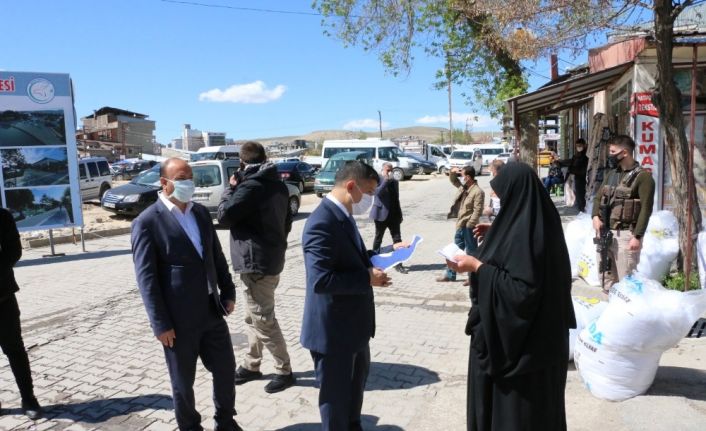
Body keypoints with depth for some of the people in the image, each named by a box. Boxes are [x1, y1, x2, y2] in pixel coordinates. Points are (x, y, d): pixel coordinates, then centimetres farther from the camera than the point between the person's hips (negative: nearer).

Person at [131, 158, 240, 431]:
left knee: (226, 370, 15)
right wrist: (160, 324, -14)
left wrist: (228, 292, 9)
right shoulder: (147, 222, -12)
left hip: (212, 312, 6)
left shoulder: (201, 213, 7)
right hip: (179, 320, -5)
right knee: (183, 381, 12)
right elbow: (146, 278, -13)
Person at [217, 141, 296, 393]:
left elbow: (224, 215, -12)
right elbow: (287, 221, 15)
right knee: (255, 317, 18)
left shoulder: (250, 186, -18)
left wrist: (230, 188, 0)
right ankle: (251, 365, 29)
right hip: (272, 257, 9)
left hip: (256, 261, -9)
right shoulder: (278, 185, 9)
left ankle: (284, 371, 9)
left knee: (263, 320, 0)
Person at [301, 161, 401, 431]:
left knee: (357, 379, 30)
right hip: (332, 330, -11)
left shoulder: (343, 216, 6)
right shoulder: (322, 222, -27)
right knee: (336, 395, 11)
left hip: (352, 323, 11)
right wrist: (368, 278, -25)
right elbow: (320, 280, -33)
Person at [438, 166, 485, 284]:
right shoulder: (463, 187, 8)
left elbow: (477, 211, -21)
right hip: (461, 226, 9)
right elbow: (453, 180, 25)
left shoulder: (478, 191, -17)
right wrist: (453, 172, 4)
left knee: (471, 252, 2)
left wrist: (469, 225, -21)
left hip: (469, 227, -9)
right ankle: (450, 275, 26)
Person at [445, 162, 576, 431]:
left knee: (514, 405, 7)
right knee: (536, 401, 24)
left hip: (519, 340, -9)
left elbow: (520, 289, -28)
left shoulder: (523, 230, -27)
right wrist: (495, 235, 11)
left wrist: (477, 266, -22)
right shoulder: (539, 220, 2)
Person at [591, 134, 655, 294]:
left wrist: (637, 236, -17)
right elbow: (598, 196, 17)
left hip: (625, 234, -7)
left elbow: (646, 209, -12)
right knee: (606, 278, 15)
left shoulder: (642, 176, -7)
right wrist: (596, 216, -3)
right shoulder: (610, 174, 15)